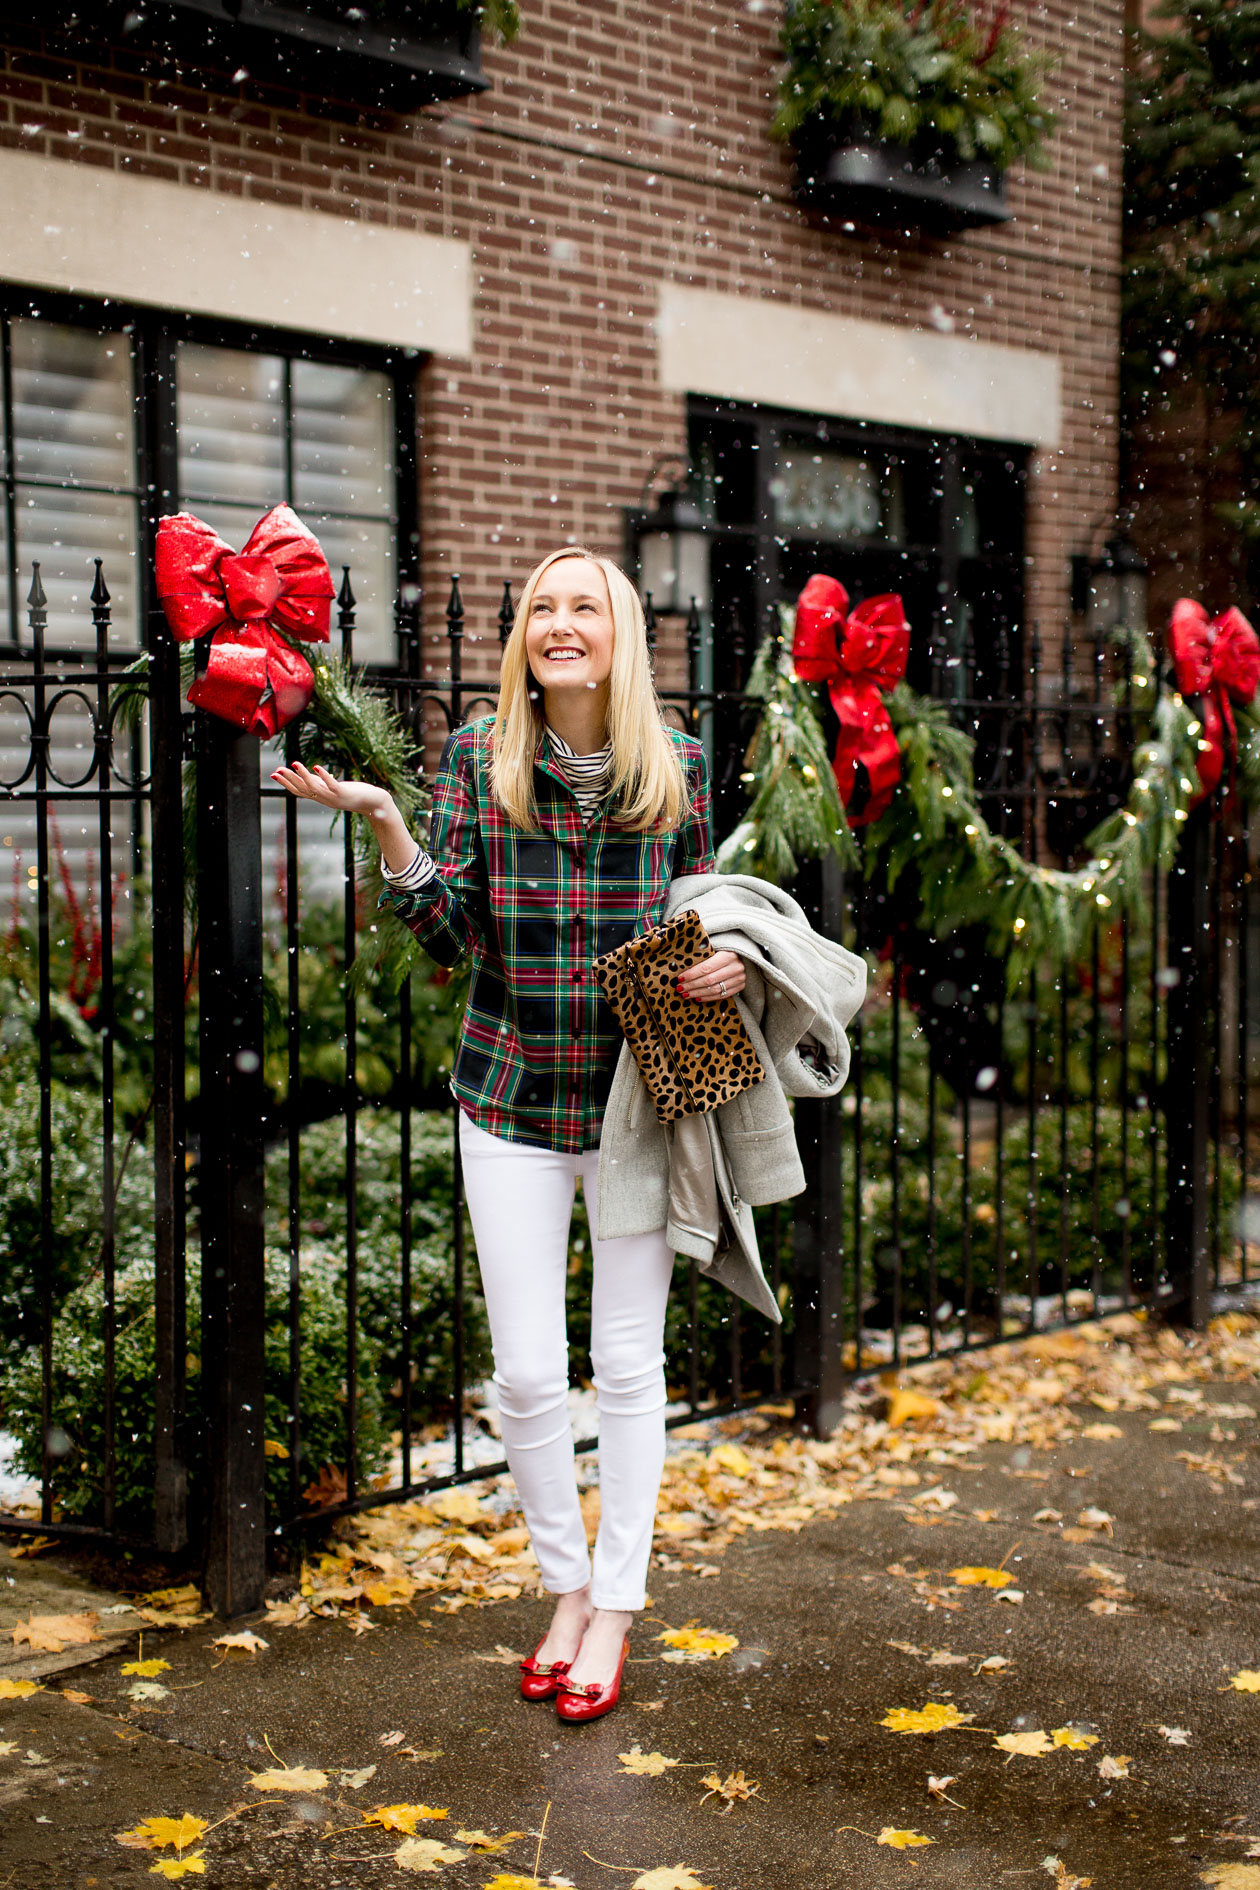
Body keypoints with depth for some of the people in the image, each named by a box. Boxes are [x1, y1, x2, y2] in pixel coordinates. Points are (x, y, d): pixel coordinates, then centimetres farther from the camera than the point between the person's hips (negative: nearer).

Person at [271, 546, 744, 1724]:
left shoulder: (679, 766, 0)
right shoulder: (479, 758, -2)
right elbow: (452, 935, -9)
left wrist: (732, 963, -11)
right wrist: (381, 822, -22)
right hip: (512, 1102, 0)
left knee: (627, 1362, 7)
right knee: (526, 1371, 2)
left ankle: (615, 1605, 24)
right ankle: (565, 1587, 25)